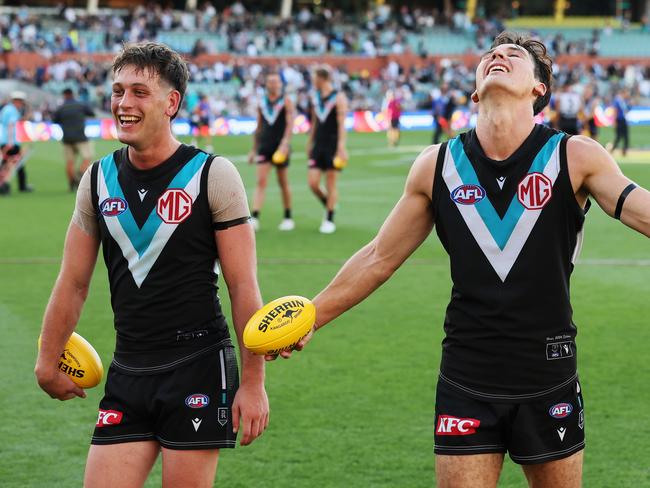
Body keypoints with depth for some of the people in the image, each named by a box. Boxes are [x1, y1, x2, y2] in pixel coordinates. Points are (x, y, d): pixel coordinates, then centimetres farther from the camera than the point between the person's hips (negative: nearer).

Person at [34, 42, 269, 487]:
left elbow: (243, 286, -6)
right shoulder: (98, 179, 8)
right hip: (128, 371, 4)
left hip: (198, 366, -4)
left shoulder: (213, 175, -5)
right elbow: (73, 283, 15)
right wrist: (48, 363, 16)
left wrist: (253, 382, -9)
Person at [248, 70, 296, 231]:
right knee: (261, 182, -9)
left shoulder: (286, 101, -2)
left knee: (283, 183, 7)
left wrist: (284, 144, -24)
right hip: (264, 146, 3)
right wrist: (254, 149, 15)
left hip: (280, 147, -3)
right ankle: (255, 218, -16)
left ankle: (288, 218, 19)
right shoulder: (261, 103, 9)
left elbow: (290, 125, -11)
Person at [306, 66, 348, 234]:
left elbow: (342, 124, -14)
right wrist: (309, 143, 18)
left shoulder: (339, 97, -8)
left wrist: (341, 147, -21)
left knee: (331, 185, -1)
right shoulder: (315, 97, 12)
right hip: (318, 145, 6)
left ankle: (329, 220, 7)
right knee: (312, 183, -3)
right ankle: (328, 206, 22)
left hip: (332, 146, -6)